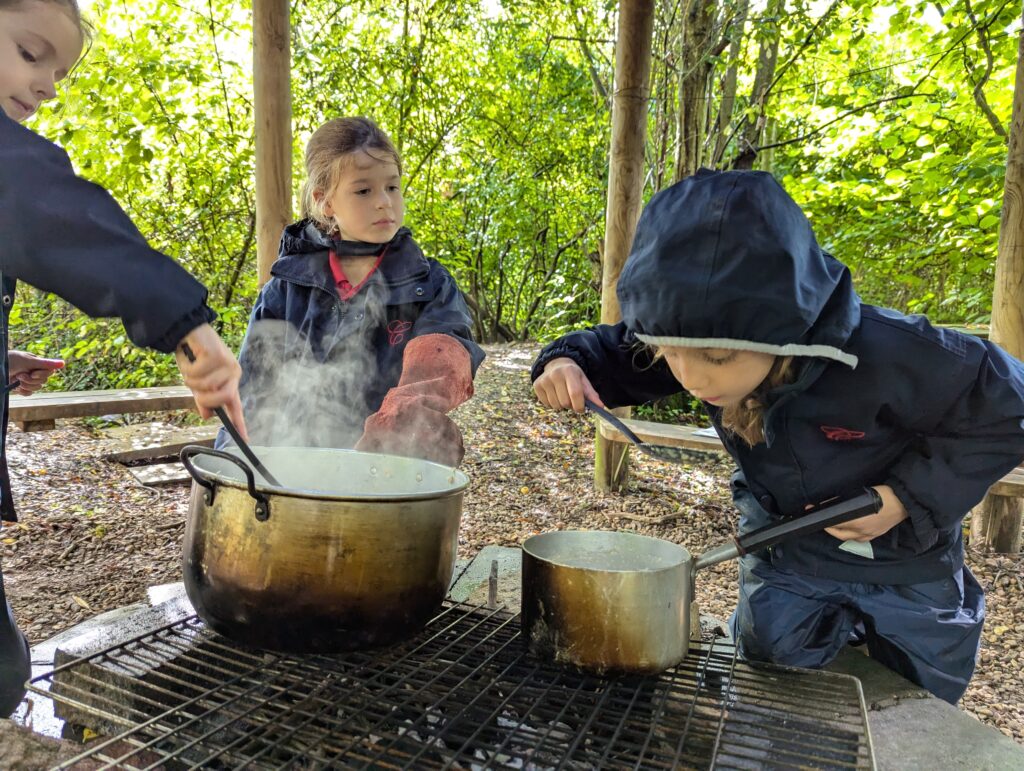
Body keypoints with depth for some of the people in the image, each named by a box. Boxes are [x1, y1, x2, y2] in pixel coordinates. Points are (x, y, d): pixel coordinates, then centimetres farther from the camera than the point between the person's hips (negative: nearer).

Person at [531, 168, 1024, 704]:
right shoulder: (707, 341, -25)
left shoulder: (890, 358, -38)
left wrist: (913, 495, -27)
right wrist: (568, 363, -30)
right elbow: (616, 354, -9)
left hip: (904, 563, -1)